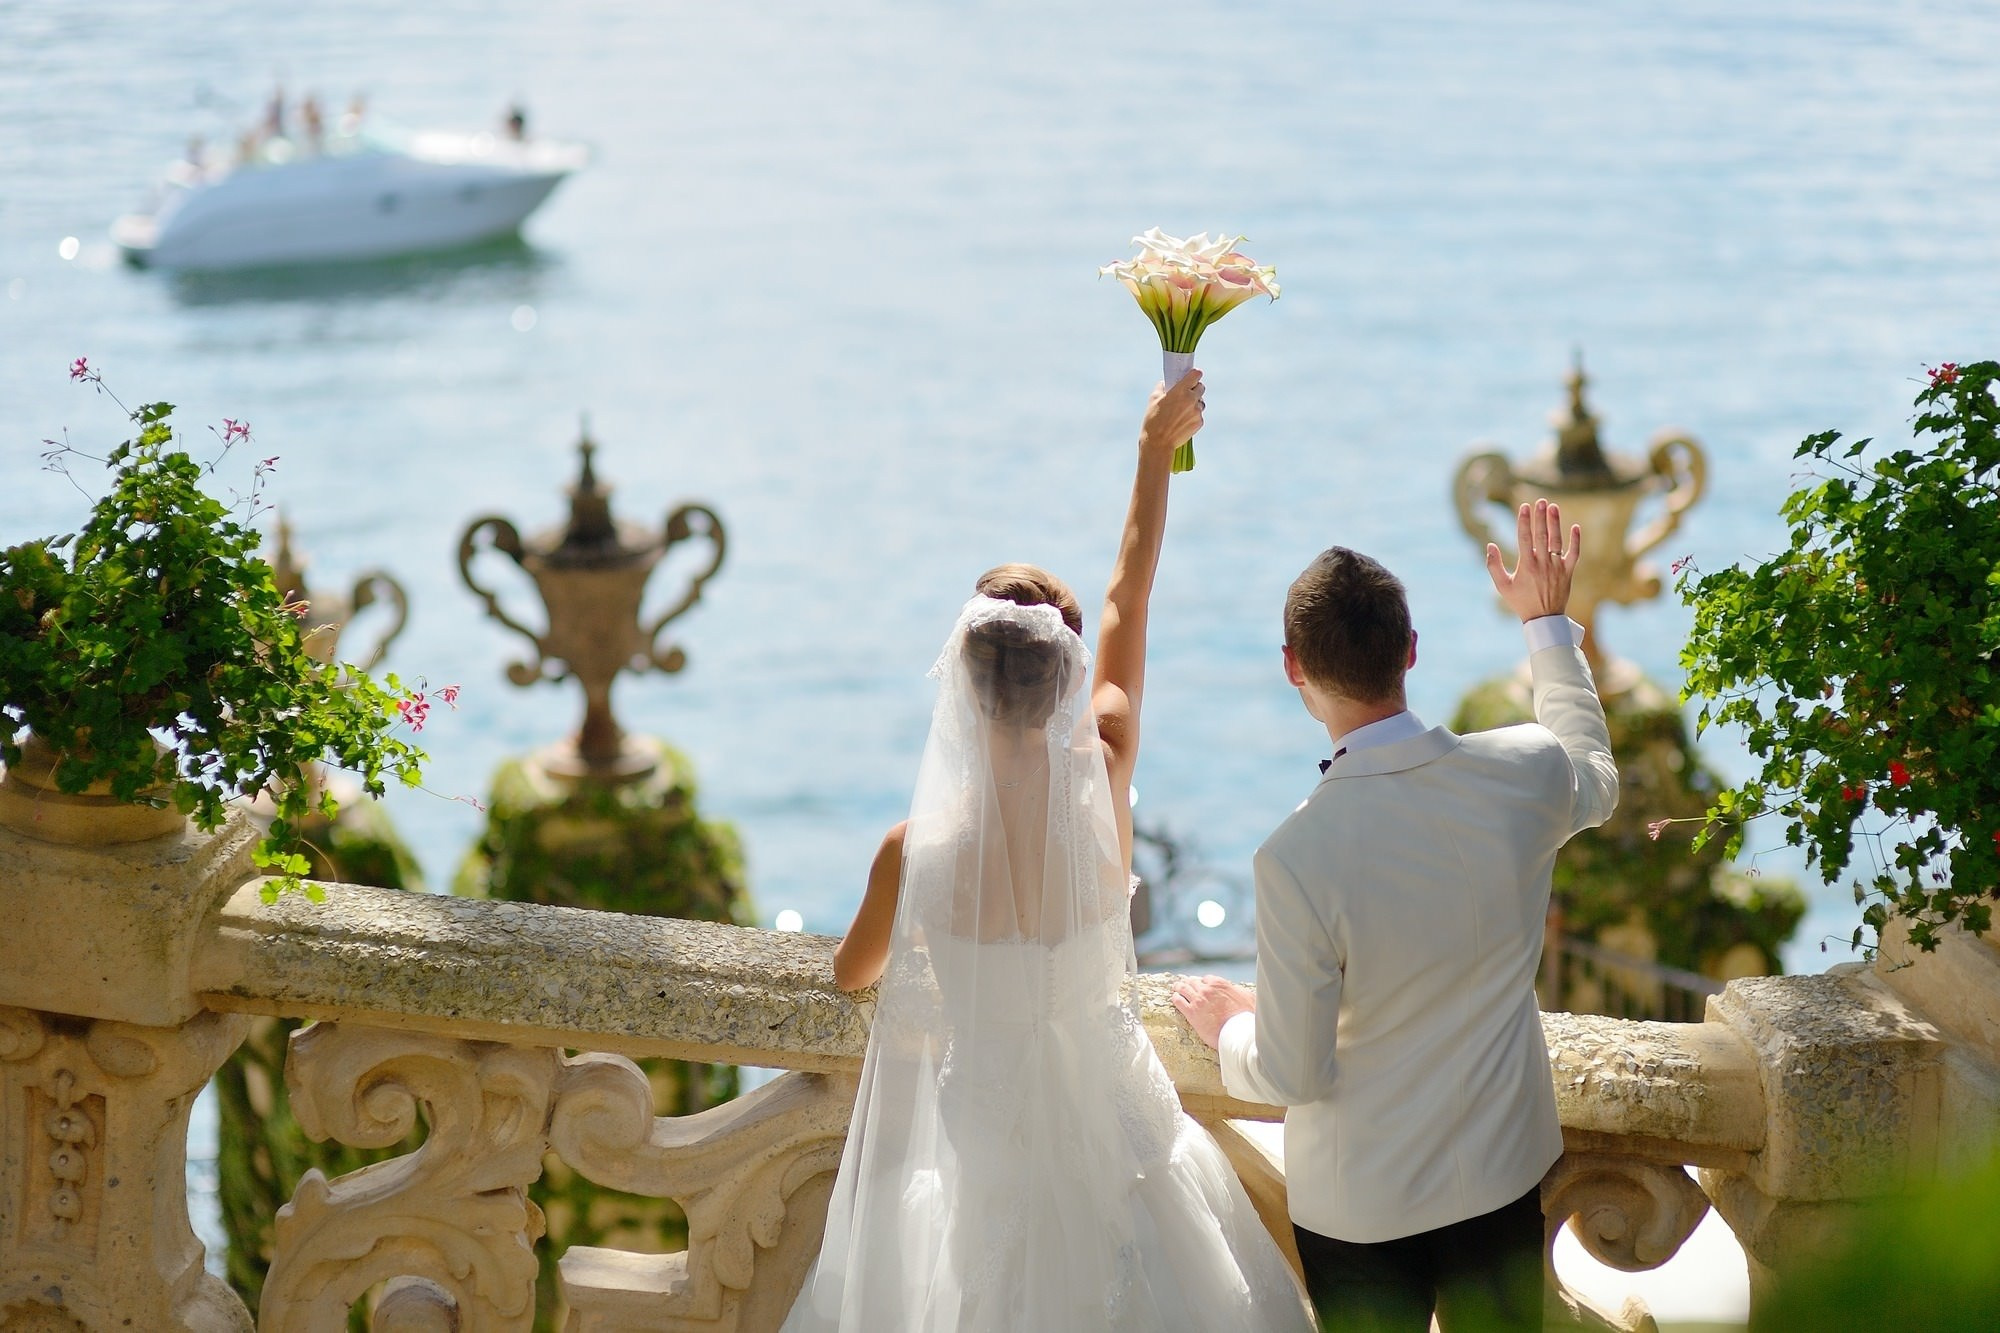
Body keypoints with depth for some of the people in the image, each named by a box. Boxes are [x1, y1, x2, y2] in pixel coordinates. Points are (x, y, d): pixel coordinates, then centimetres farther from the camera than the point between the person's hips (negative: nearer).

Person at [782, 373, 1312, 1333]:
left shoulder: (920, 849, -26)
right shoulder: (1104, 781, -20)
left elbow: (851, 973, -5)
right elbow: (1128, 599, -4)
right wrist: (1154, 449, 10)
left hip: (979, 1125, -2)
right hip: (1103, 1104, 2)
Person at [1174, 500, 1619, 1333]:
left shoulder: (1298, 858, -30)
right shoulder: (1525, 773, -18)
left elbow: (1293, 1074, -20)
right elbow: (1595, 781, 11)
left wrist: (1224, 1024, 3)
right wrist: (1550, 625, 21)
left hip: (1361, 1204, -4)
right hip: (1503, 1169, 4)